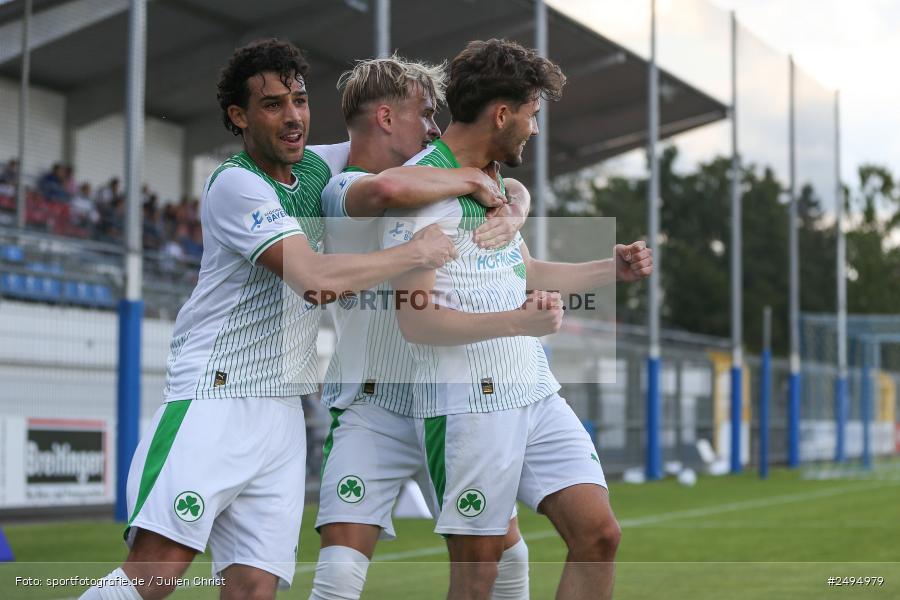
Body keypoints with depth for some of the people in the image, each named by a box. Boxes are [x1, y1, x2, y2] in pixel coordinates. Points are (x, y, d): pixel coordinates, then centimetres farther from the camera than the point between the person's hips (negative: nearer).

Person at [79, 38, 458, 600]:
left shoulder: (316, 166, 11)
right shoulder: (235, 184, -10)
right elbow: (315, 276, -21)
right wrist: (418, 252, -11)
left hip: (283, 411, 7)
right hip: (215, 396, -7)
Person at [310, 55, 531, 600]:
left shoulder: (427, 181, 10)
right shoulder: (342, 189, -13)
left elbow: (514, 190, 13)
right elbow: (385, 189, -37)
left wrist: (509, 215, -11)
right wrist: (473, 180, -22)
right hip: (373, 412, -7)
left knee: (506, 551, 13)